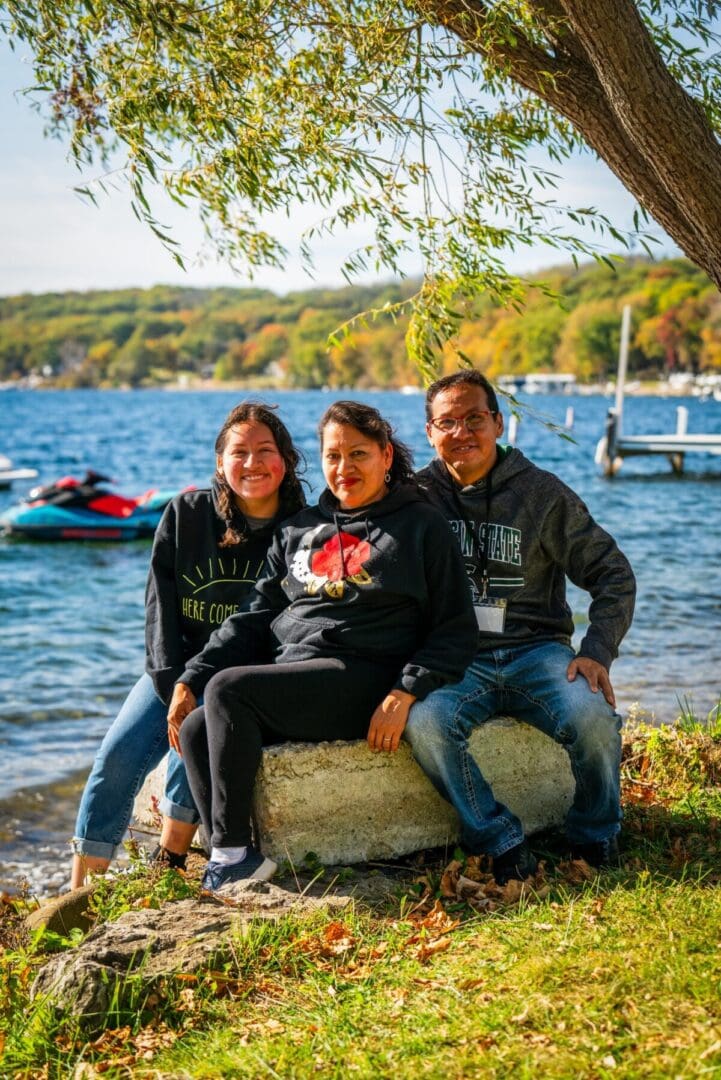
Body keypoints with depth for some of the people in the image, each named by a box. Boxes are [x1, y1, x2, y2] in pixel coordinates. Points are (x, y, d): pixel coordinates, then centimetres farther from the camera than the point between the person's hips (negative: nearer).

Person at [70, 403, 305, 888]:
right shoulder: (187, 514, -1)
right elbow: (161, 604, -2)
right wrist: (172, 684, -14)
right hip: (176, 669, 3)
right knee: (118, 753, -16)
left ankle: (168, 863, -14)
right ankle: (80, 890, -7)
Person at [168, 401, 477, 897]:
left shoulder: (422, 526, 7)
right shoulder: (300, 529, 22)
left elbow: (455, 631, 1)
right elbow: (256, 614, 20)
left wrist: (404, 694, -15)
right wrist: (190, 680, 8)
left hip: (364, 680, -6)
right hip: (289, 684, 6)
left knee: (227, 688, -26)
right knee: (194, 730, -19)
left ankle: (232, 853, -20)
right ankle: (235, 860, -18)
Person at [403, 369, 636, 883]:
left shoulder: (542, 493, 3)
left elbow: (613, 574, 6)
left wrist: (597, 651, -9)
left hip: (535, 649, 0)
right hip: (456, 659, 1)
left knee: (593, 718, -29)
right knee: (426, 722, -32)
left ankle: (596, 838, 1)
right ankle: (502, 841, -12)